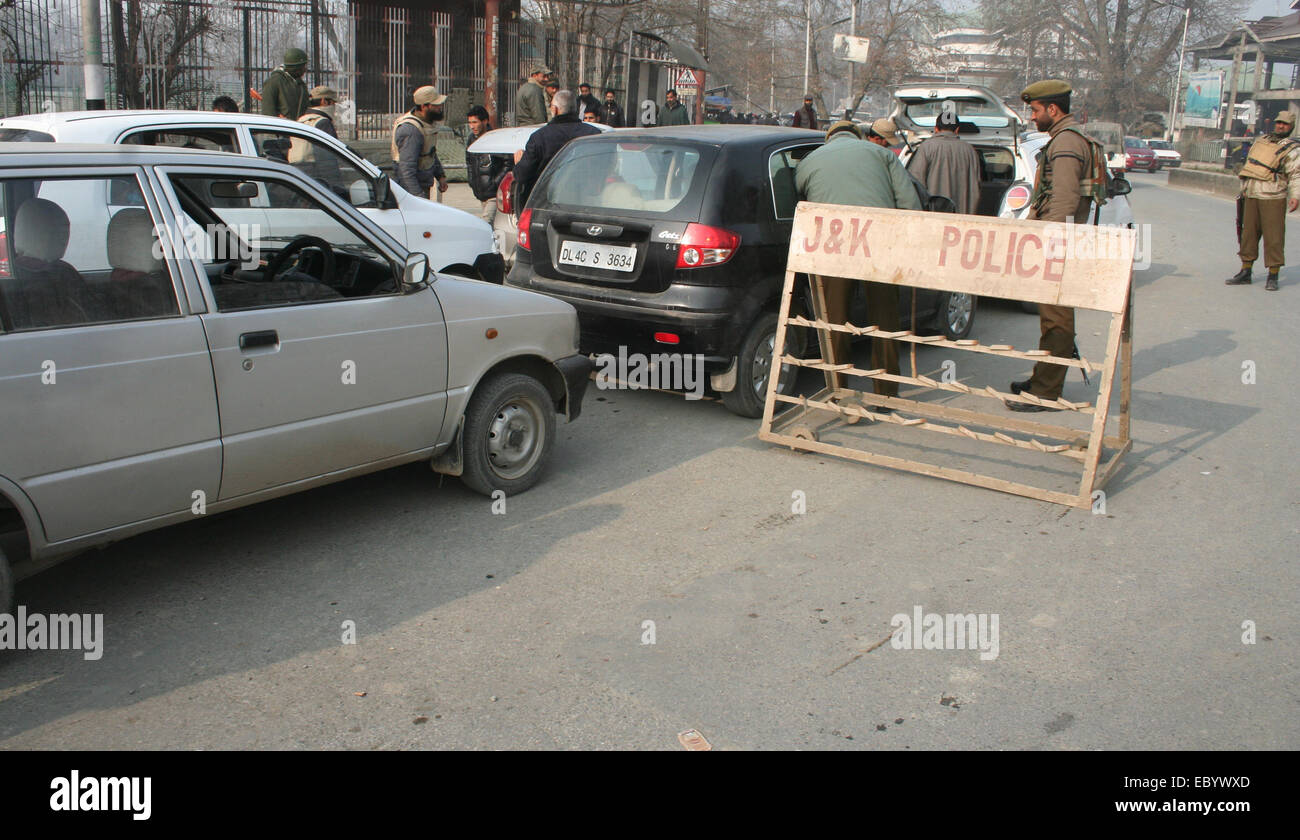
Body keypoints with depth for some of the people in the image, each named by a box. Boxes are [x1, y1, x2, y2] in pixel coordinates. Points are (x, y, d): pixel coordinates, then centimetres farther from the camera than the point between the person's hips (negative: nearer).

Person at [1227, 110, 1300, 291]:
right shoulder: (1262, 140, 17)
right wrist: (1244, 188, 21)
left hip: (1273, 198, -6)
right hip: (1251, 195, 6)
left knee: (1273, 237, -6)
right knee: (1248, 234, 9)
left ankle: (1273, 277, -1)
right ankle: (1245, 273, 18)